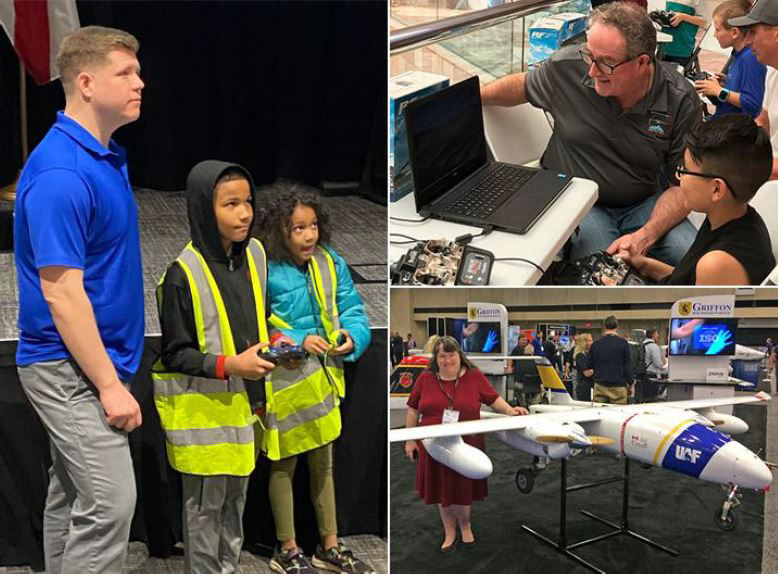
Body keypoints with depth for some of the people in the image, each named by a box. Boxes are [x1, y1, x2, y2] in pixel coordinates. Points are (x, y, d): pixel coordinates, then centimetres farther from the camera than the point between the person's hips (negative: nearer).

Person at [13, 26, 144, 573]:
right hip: (71, 365, -9)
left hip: (84, 362, 9)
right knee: (110, 501, -8)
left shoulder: (109, 156, 9)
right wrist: (110, 385, -21)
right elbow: (60, 290, -23)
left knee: (73, 496, 19)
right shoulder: (61, 173, -21)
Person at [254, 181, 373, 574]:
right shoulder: (265, 272, -17)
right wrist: (298, 340, -24)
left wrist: (351, 337, -20)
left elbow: (353, 312, 0)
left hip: (324, 379, 5)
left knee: (323, 463, 18)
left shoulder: (331, 263, -3)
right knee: (284, 466, 11)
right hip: (283, 383, -5)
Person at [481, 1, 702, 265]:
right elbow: (522, 86, 10)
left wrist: (645, 236, -25)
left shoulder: (682, 102, -14)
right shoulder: (568, 66, -13)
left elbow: (683, 184, -10)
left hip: (644, 203, 1)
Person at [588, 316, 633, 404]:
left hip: (600, 386, 3)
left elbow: (590, 365, 12)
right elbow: (628, 366, -3)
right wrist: (630, 383, 6)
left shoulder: (595, 344, 3)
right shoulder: (623, 343, -5)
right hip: (618, 386, -2)